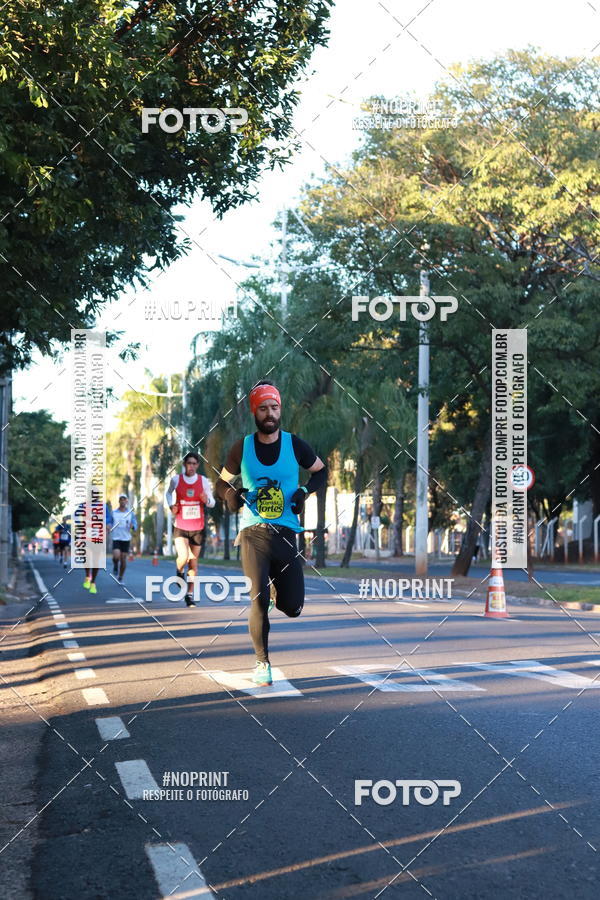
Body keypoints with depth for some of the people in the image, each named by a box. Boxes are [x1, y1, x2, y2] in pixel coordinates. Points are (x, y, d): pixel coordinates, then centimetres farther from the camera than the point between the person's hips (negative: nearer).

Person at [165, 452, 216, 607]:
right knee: (183, 557, -21)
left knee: (193, 562, 8)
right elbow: (169, 493, 19)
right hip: (180, 527, -2)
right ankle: (180, 573, 15)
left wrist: (207, 500, -17)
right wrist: (171, 506, 0)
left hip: (197, 528, 2)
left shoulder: (204, 481, -1)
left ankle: (190, 595, 19)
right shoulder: (176, 480, -2)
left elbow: (212, 503, 6)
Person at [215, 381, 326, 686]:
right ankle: (262, 662, 8)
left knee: (293, 608, 0)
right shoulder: (242, 448, 3)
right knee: (259, 600, -11)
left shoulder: (295, 444, 2)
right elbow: (222, 482, 15)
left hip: (286, 532, 1)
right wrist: (230, 495, -8)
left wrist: (305, 491, -2)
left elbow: (321, 471, 17)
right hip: (253, 533, -1)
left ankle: (275, 584, 36)